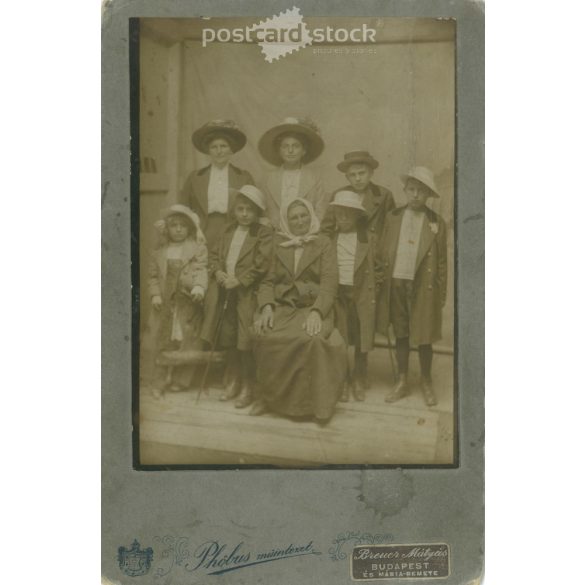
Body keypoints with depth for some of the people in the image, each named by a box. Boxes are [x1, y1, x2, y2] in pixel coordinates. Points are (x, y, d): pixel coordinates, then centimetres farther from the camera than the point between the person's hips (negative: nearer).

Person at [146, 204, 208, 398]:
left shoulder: (198, 249, -2)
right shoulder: (159, 252, 8)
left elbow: (201, 270, -13)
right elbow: (153, 275, 10)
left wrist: (199, 286, -31)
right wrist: (155, 294, -5)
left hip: (188, 304, -2)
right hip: (165, 304, 2)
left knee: (186, 342, 4)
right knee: (163, 344, 7)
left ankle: (180, 380, 19)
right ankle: (160, 383, 16)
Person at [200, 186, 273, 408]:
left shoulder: (264, 234, -6)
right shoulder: (228, 230, 15)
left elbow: (262, 263, -15)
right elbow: (215, 254, 15)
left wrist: (239, 280, -18)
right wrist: (218, 271, -5)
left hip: (248, 294, -6)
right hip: (226, 291, 6)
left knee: (246, 341, -4)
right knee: (227, 336, 13)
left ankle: (247, 387, 9)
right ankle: (234, 381, 28)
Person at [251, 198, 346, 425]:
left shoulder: (323, 244, 7)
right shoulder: (278, 245, 16)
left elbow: (329, 283, -4)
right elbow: (268, 281, 11)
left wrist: (316, 312, -20)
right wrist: (267, 307, -10)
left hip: (313, 307, -3)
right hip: (282, 307, 3)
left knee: (313, 339, -36)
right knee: (262, 334, -29)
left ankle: (316, 403, -20)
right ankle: (268, 396, -11)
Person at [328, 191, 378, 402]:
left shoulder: (368, 238, -1)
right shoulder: (331, 239, 3)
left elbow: (376, 268, 1)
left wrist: (372, 294, -4)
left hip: (362, 294, -1)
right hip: (338, 293, 1)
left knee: (362, 339, 6)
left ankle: (359, 381, 22)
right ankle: (343, 381, 18)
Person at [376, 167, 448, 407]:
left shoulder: (436, 222, 0)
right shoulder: (393, 218, 6)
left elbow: (442, 262, 0)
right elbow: (381, 253, 8)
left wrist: (442, 295, -2)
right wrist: (380, 277, 1)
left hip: (423, 287, -2)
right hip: (396, 284, 2)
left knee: (424, 337, 6)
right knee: (401, 335, 11)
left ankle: (426, 382, 24)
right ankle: (402, 382, 23)